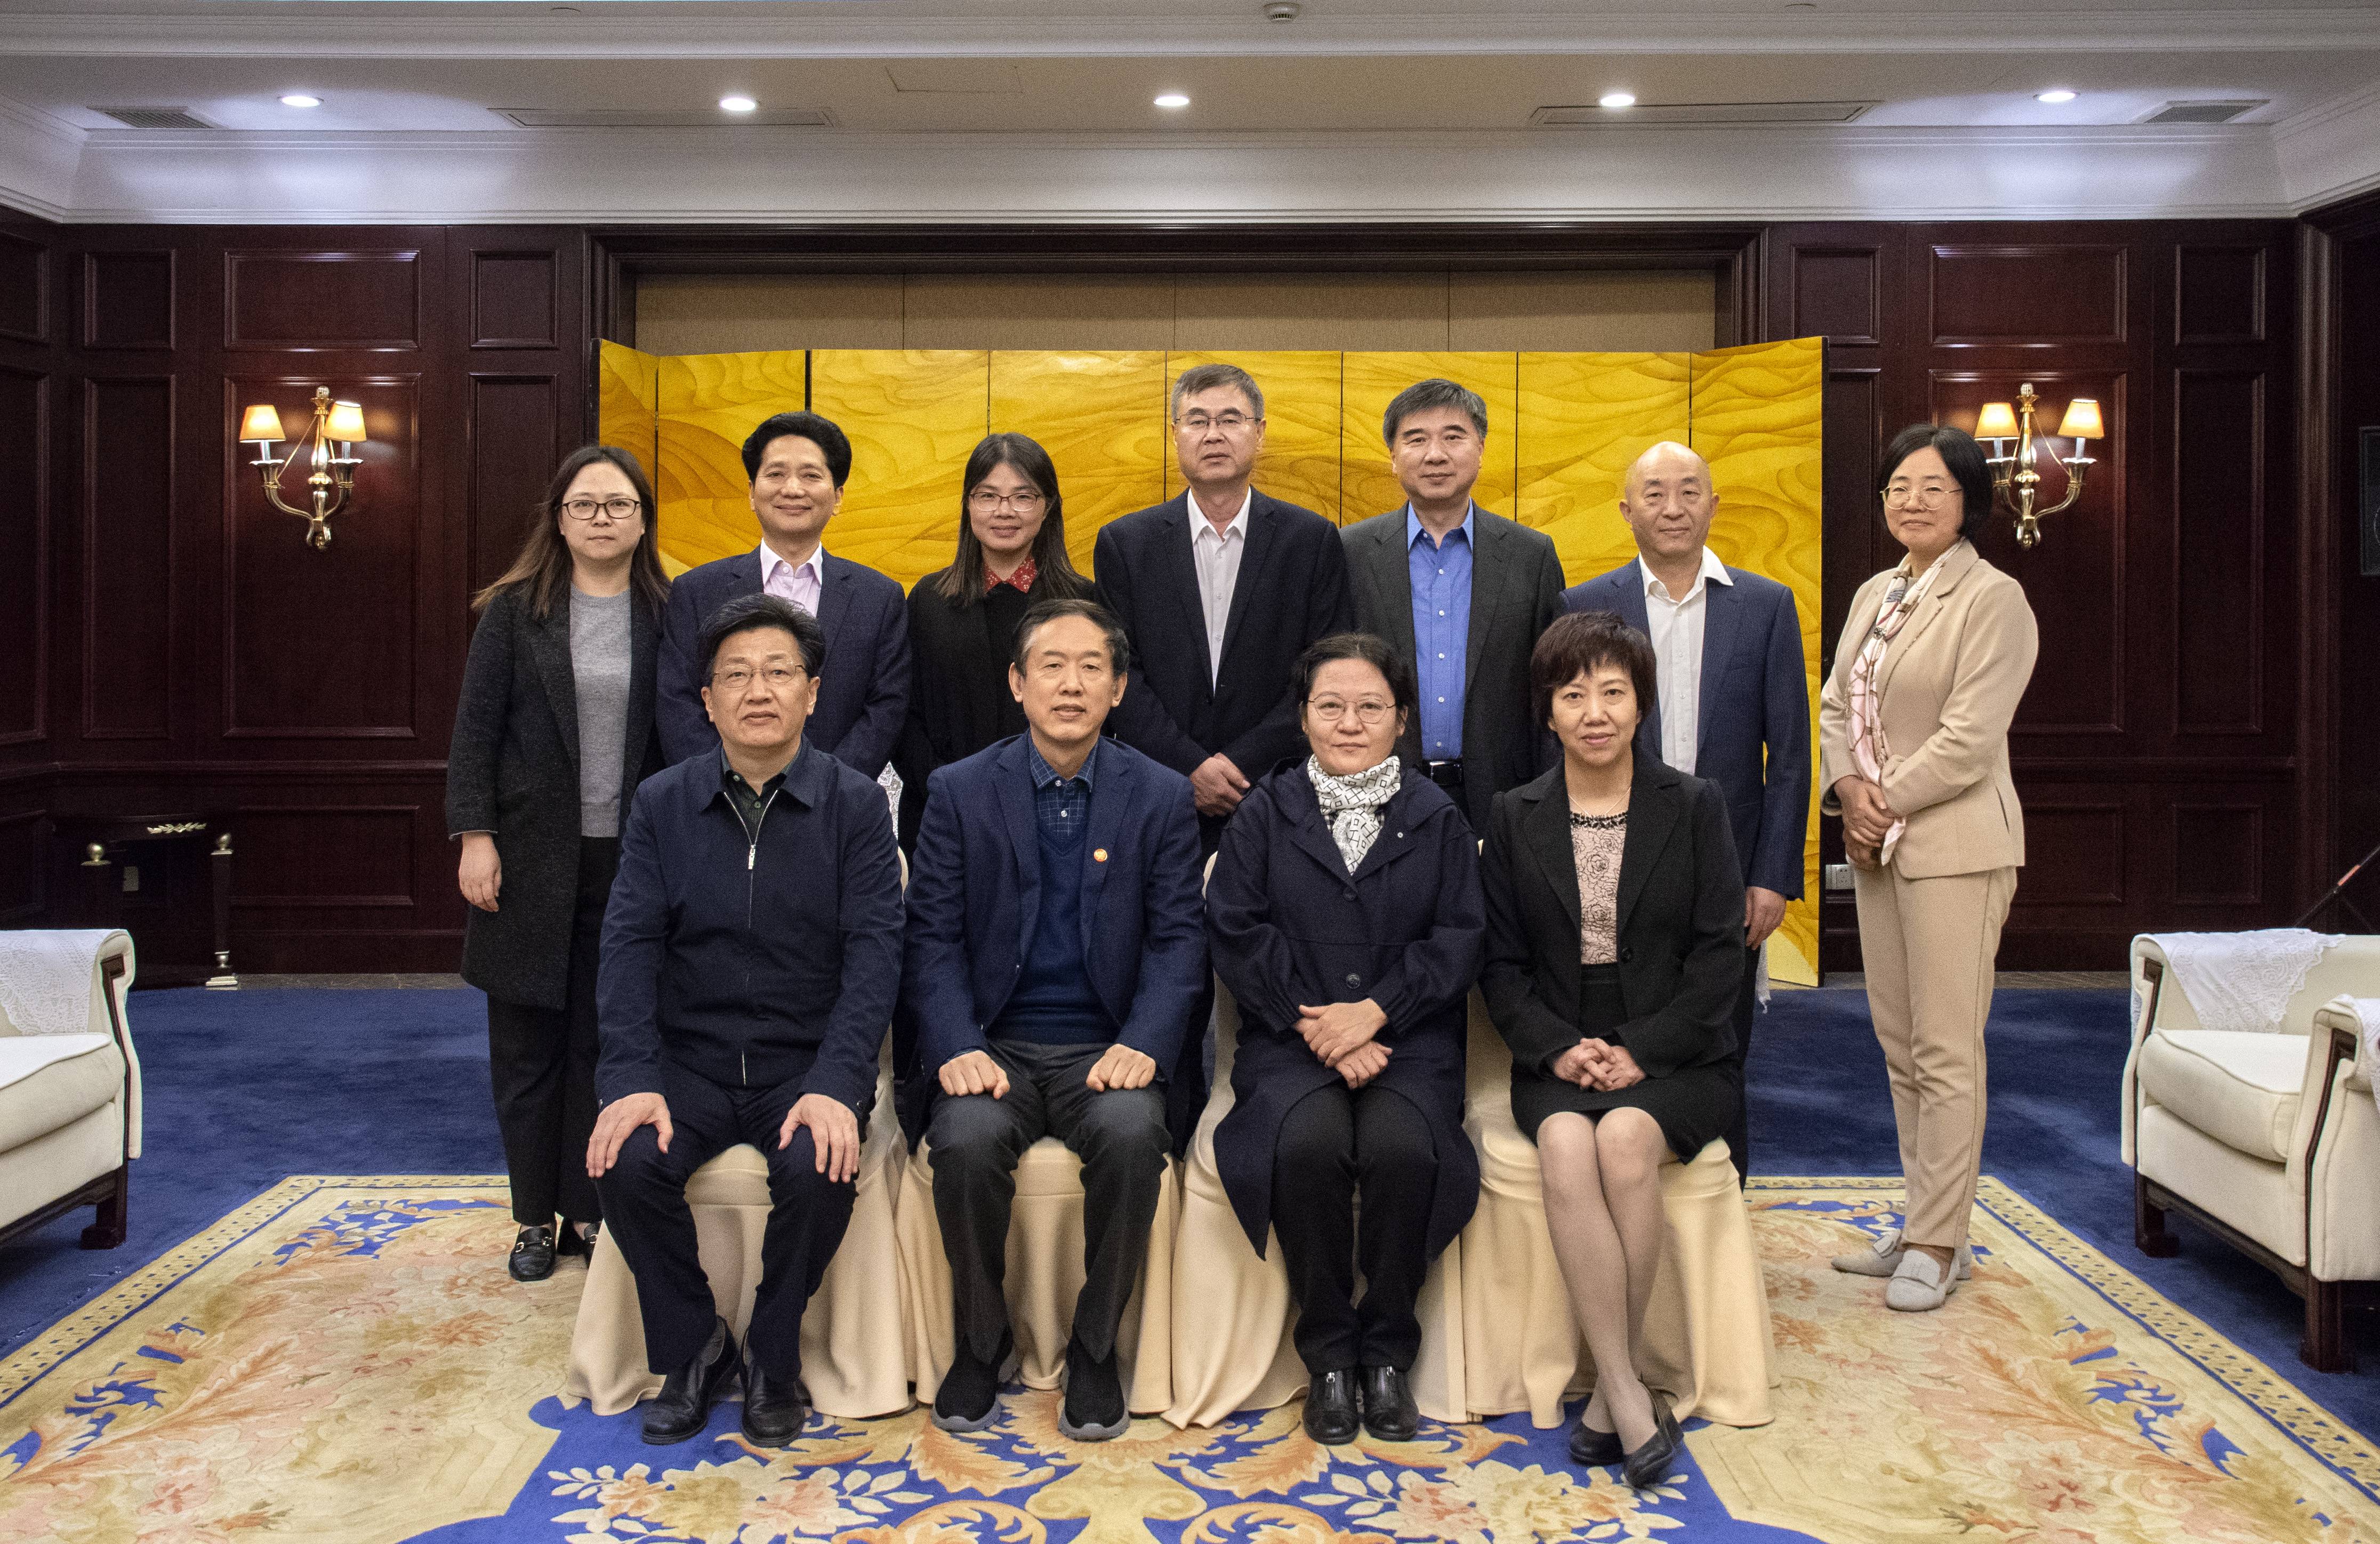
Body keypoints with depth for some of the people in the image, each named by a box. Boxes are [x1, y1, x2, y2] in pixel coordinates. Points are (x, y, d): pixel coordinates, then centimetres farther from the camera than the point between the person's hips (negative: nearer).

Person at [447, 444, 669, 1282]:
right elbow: (475, 728, -1)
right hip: (532, 857, 0)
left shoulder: (667, 614, 4)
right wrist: (475, 835, -9)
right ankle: (535, 1217, 20)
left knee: (606, 1040, 7)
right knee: (527, 1044, 8)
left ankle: (589, 1210, 19)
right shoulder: (515, 610, 2)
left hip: (627, 859, 0)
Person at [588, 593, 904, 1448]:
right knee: (628, 1162, -25)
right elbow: (631, 944, -2)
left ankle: (775, 1361, -2)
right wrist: (632, 1081, -17)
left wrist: (836, 1086, -22)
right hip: (690, 1061, 2)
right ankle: (691, 1351, 2)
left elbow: (874, 952, -9)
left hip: (808, 1064, -2)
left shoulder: (855, 805, -1)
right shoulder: (662, 804, 5)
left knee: (819, 1166, -30)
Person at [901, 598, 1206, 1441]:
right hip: (995, 1045, 0)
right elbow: (934, 937, 1)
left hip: (1104, 1047, 0)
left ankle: (1095, 1349, -8)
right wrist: (957, 1048, -15)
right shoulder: (959, 791, 5)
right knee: (968, 1141, -30)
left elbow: (1178, 940, 2)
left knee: (1133, 1135, -31)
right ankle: (980, 1345, -3)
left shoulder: (1161, 797, 5)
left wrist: (1143, 1045, -15)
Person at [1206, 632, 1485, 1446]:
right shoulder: (1265, 812, 11)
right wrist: (1314, 1024, -12)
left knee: (1402, 1146, -31)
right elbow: (1236, 934, 0)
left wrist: (1374, 1011, -13)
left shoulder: (1438, 817, 12)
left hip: (1408, 1037, 0)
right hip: (1291, 1037, 0)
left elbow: (1460, 939, 2)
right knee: (1309, 1143, -31)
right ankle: (1328, 1354, -11)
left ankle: (1387, 1350, -8)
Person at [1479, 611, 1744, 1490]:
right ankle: (1628, 1397, -24)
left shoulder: (1694, 808, 4)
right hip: (1558, 1061, 1)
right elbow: (1502, 964, 7)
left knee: (1625, 1139, -33)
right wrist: (1559, 1048, -11)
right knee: (1566, 1144, -32)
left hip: (1673, 1059, -1)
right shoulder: (1515, 820, 9)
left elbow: (1721, 953, -2)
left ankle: (1613, 1385, -17)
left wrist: (1642, 1053, -13)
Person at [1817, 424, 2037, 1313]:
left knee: (1946, 1051, -4)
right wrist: (1847, 790, -3)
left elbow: (1969, 740, -16)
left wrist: (1886, 803, -10)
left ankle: (1937, 1246, 5)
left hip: (1955, 846, -8)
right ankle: (1924, 1225, 24)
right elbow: (1837, 706, 14)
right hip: (1879, 844, 8)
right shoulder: (1874, 595, 15)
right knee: (1900, 1045, 13)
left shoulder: (1992, 599, -10)